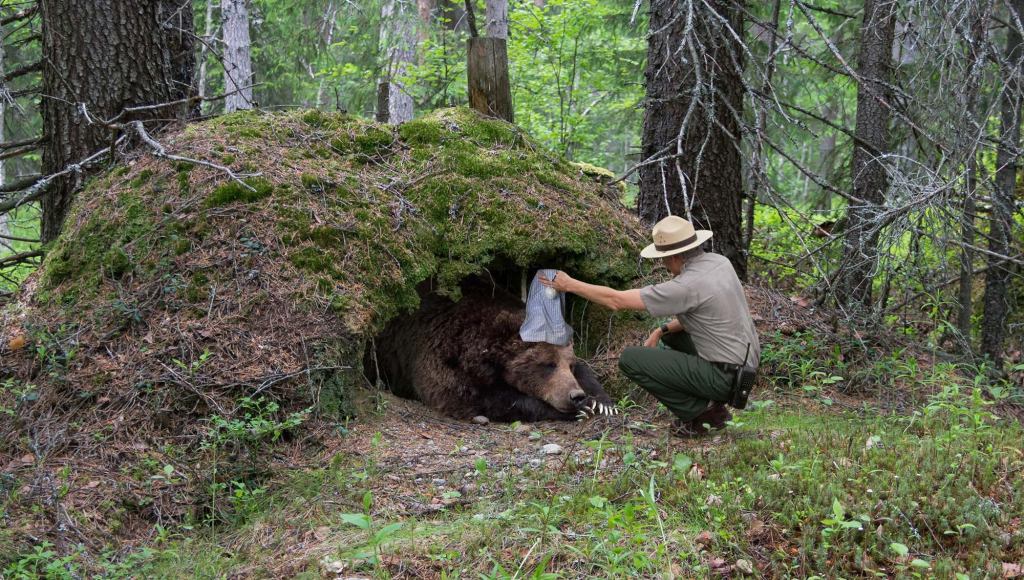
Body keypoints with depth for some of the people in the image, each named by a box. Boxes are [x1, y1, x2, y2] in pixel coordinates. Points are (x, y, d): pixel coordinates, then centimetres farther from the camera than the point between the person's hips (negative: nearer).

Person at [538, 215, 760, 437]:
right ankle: (710, 404, 18)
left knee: (631, 360, -8)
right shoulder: (721, 262, 3)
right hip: (747, 364, 9)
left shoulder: (687, 286, -21)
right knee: (673, 334, 28)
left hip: (725, 377, -9)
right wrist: (662, 330, 11)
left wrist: (570, 284, -4)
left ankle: (702, 413, -2)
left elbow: (616, 300, -14)